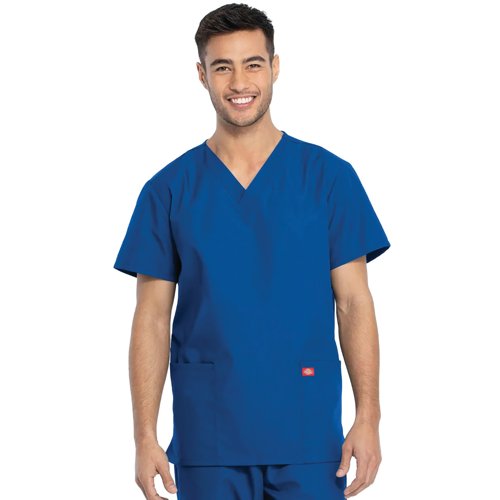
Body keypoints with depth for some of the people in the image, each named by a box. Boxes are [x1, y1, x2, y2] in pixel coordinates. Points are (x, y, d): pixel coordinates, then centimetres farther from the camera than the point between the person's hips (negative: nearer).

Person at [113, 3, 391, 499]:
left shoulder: (330, 177, 1)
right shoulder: (168, 190, 3)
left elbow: (354, 303, 1)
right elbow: (152, 320, 3)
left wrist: (368, 417, -7)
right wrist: (145, 437, -3)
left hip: (309, 438, 0)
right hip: (207, 443, 1)